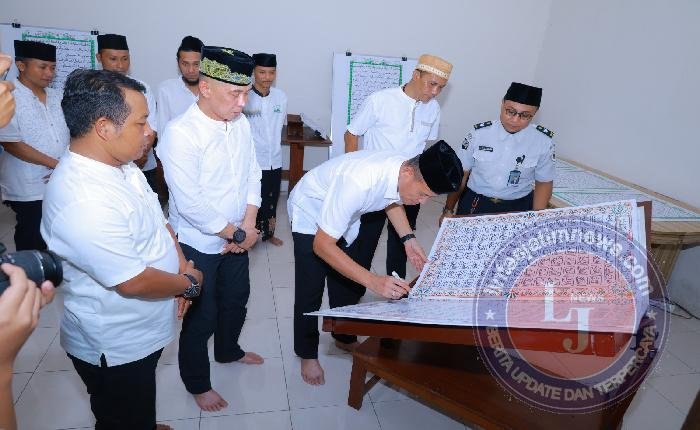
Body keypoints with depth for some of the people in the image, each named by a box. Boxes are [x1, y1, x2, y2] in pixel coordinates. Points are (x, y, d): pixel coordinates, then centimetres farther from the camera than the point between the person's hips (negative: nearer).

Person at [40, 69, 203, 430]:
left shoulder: (119, 164, -3)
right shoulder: (84, 199, -34)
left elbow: (156, 219, 9)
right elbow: (134, 283, -30)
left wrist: (181, 263, -6)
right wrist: (190, 283, -13)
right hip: (116, 347, -8)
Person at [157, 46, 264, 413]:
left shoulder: (241, 123, -5)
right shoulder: (180, 133, -25)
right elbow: (190, 204, -26)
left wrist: (248, 224, -8)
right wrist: (237, 234, -16)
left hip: (237, 237, 7)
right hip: (199, 243, -6)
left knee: (236, 299, 24)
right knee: (201, 315, 11)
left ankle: (228, 351, 53)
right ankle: (197, 383, 38)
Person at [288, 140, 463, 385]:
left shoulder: (409, 172, -22)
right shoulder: (358, 182, -44)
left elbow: (394, 200, 4)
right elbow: (322, 245, -36)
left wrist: (408, 239, -12)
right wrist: (373, 281, -43)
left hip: (345, 214, 6)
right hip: (310, 213, -6)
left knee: (348, 282, 12)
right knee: (310, 290, -2)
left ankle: (344, 336, 37)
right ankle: (307, 354, 21)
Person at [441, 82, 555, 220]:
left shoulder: (544, 141, -6)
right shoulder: (478, 133, -7)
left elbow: (544, 183, 4)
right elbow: (461, 174, 0)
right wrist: (448, 210, -2)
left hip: (518, 208, 3)